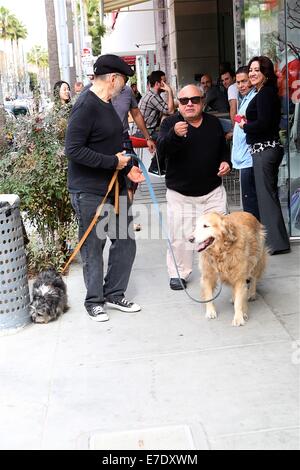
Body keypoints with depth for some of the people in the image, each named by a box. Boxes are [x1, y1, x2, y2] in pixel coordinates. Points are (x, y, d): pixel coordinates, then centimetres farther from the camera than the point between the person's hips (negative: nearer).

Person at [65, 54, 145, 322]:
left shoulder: (107, 105, 14)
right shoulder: (86, 106, -16)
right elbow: (73, 150, -23)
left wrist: (127, 168, 9)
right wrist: (113, 162, -19)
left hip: (115, 187, 9)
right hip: (89, 192, -9)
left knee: (125, 243, 11)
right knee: (93, 248, 3)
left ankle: (114, 294, 26)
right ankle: (94, 301, 19)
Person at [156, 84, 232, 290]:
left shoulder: (214, 123, 5)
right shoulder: (170, 123, -6)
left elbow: (224, 149, 21)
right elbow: (162, 149, -25)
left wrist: (226, 162, 0)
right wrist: (174, 134, -44)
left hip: (213, 190, 3)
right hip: (180, 193, -3)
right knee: (180, 236, 1)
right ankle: (178, 273, 19)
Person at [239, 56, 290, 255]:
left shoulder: (264, 93, -14)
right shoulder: (269, 93, 16)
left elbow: (263, 123, -22)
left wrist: (245, 126, -6)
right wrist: (248, 123, 8)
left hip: (264, 149, -11)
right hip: (270, 147, 11)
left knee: (266, 194, -5)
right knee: (269, 193, 15)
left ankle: (276, 242, 0)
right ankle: (276, 240, 24)